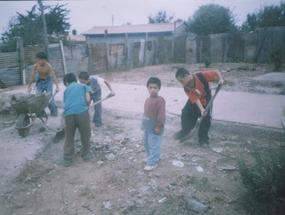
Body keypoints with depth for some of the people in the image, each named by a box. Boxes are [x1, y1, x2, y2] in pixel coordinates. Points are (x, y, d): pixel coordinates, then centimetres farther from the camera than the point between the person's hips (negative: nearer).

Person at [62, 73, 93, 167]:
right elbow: (88, 99, 5)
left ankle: (67, 159, 26)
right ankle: (86, 154, 33)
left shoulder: (66, 90, 28)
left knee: (69, 137, 18)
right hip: (82, 112, -2)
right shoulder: (83, 86, 21)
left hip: (68, 114, 2)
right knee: (85, 135, 18)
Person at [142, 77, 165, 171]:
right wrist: (144, 124, 17)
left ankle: (152, 162, 12)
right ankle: (152, 157, 39)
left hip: (154, 128, -9)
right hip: (147, 127, 9)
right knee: (146, 143, 21)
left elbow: (161, 114, -20)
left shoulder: (160, 100, -19)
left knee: (153, 145, 0)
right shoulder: (147, 100, 8)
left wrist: (158, 126, -19)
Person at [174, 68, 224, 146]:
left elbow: (216, 72, -22)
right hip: (194, 102, 3)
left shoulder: (201, 76, -32)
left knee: (206, 118, -11)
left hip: (205, 102, -2)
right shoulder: (186, 88, -23)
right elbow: (195, 99, -29)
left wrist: (220, 79, -41)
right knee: (186, 114, 0)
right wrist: (201, 109, -41)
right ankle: (184, 132, 24)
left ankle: (203, 139, 6)